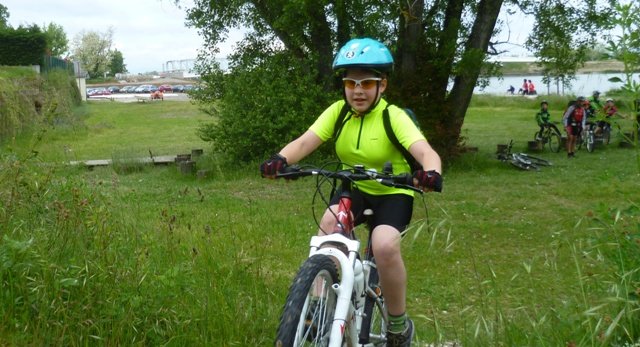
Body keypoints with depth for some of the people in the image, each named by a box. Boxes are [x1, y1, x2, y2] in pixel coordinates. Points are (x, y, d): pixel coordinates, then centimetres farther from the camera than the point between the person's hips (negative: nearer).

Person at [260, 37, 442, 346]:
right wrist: (280, 159, -44)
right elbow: (305, 142, -22)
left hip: (393, 193, -3)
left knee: (384, 246, -30)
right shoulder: (337, 111, -9)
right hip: (354, 188, 4)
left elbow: (425, 151, -35)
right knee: (328, 224, -28)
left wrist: (431, 172, -59)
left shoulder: (393, 116, -20)